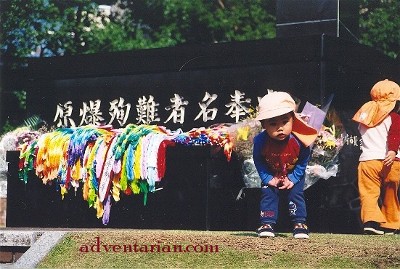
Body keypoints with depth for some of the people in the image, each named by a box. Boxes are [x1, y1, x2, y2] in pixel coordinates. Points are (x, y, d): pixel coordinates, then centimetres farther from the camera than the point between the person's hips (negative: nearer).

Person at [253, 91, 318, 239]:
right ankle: (267, 224, 2)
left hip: (294, 175, -1)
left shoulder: (299, 141, -34)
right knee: (268, 194, -7)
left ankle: (300, 224, 6)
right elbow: (258, 161, -13)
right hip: (271, 175, 1)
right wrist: (267, 178, -18)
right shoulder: (260, 141, -33)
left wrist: (293, 179, -16)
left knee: (296, 194, -6)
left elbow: (303, 160, -14)